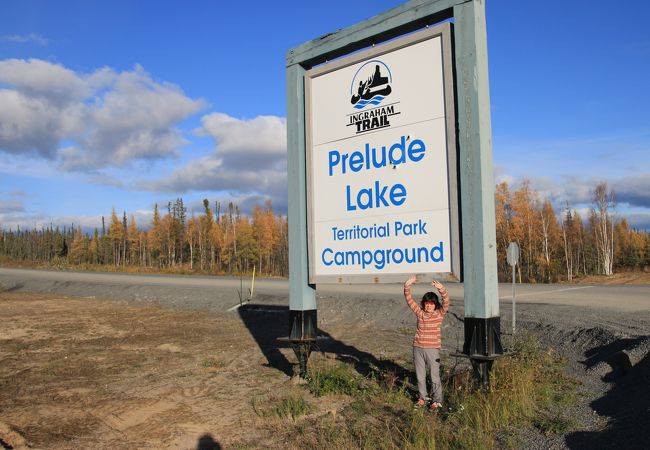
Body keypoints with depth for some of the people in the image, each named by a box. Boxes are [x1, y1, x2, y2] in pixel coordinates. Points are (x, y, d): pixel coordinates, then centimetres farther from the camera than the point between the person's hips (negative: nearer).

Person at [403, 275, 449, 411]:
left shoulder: (440, 313, -3)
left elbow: (446, 301, -20)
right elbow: (409, 300, -3)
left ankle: (437, 401, 17)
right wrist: (407, 286, -18)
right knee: (420, 375, 14)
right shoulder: (419, 312, 4)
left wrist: (441, 288, -36)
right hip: (418, 348, 3)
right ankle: (422, 398, 29)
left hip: (433, 349, -3)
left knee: (435, 376, 4)